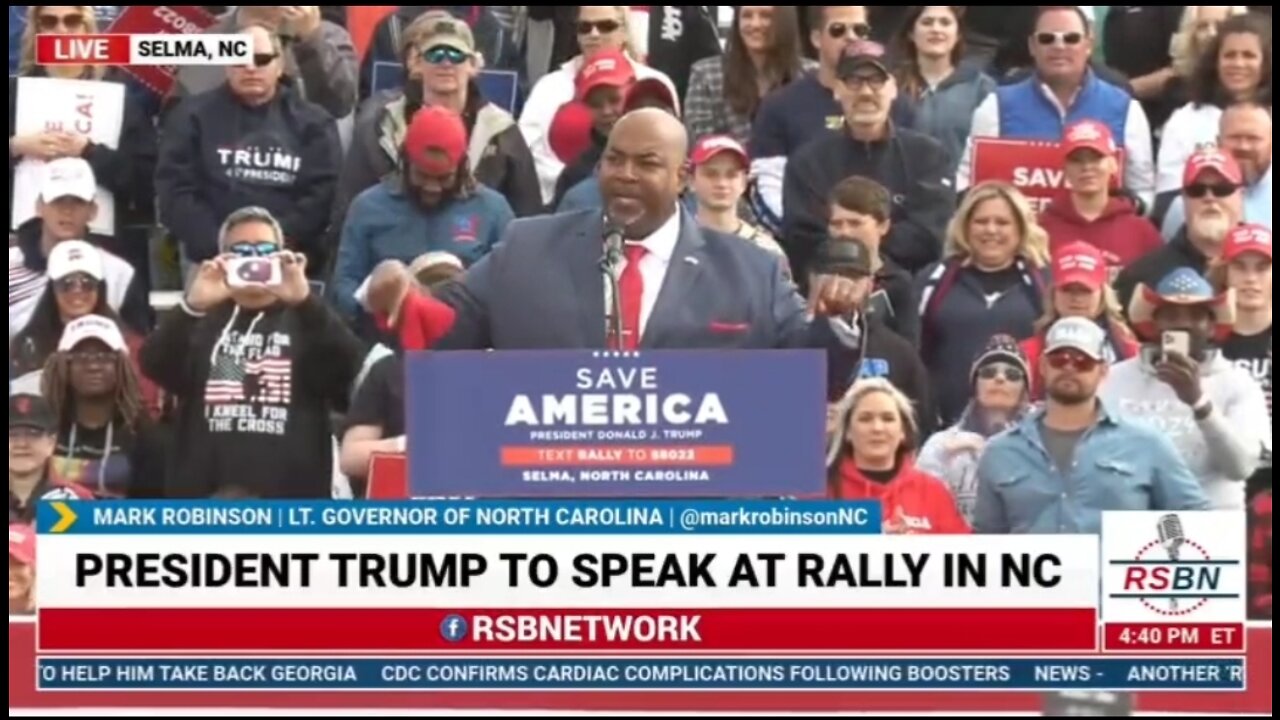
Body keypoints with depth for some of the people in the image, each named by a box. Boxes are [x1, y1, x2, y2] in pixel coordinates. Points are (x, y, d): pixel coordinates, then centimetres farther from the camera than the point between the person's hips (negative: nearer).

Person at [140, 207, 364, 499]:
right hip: (206, 499, 1)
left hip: (292, 498, -1)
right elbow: (154, 365, -4)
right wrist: (192, 305, -22)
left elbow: (349, 366, -9)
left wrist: (305, 301, -25)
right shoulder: (203, 321, 14)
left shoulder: (306, 320, 11)